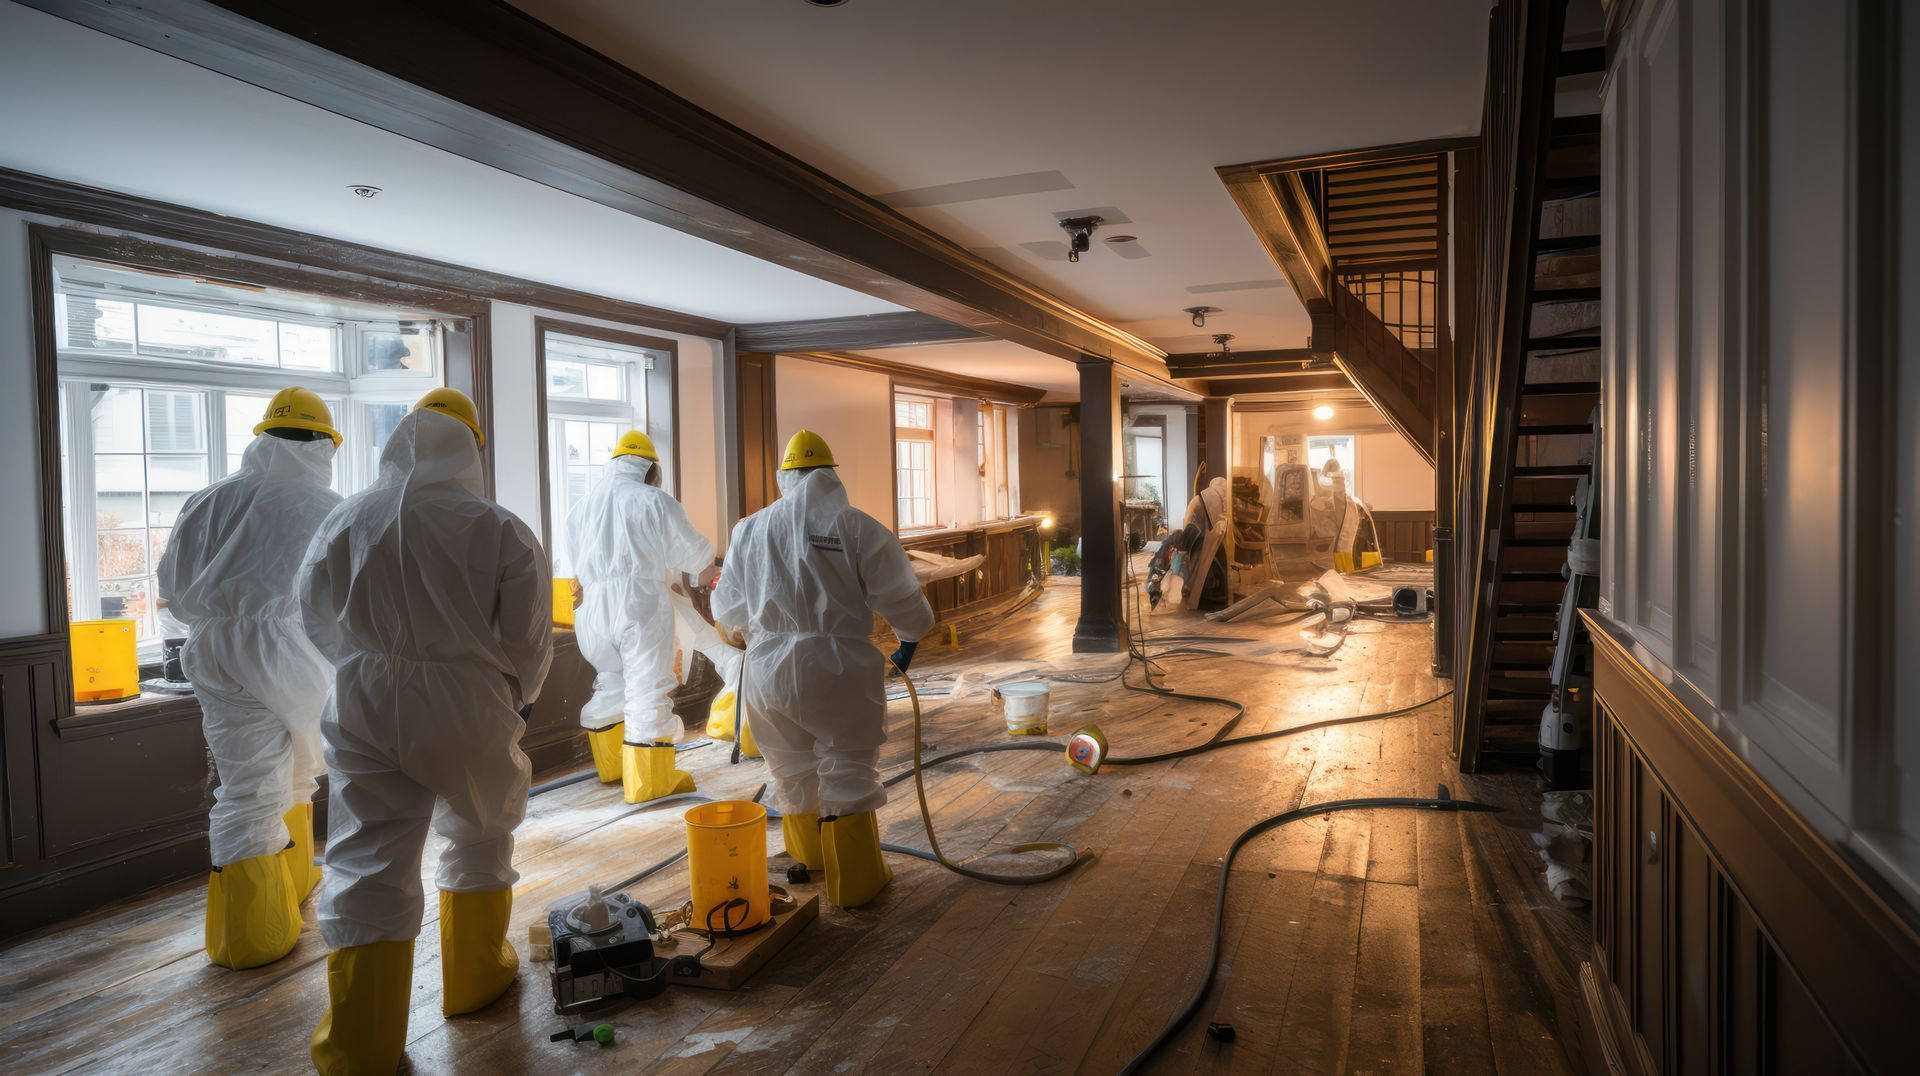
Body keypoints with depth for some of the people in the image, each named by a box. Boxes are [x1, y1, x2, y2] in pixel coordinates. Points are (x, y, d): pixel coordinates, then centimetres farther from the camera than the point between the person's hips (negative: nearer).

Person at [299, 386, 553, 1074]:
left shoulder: (344, 522, 0)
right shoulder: (499, 530, -10)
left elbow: (316, 619, 11)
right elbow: (529, 637, -7)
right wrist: (512, 694, 14)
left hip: (364, 710, 2)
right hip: (469, 710, -1)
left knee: (366, 864, 6)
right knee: (482, 837, 22)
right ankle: (474, 974, 38)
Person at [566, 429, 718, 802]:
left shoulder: (582, 508, 18)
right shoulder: (654, 500, 1)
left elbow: (580, 560, 17)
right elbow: (697, 556, 2)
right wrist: (700, 579, 26)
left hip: (592, 605, 6)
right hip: (641, 600, -6)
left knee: (612, 682, 21)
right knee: (647, 690, -4)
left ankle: (612, 766, 32)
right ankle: (647, 781, -3)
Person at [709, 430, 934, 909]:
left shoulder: (749, 529, 5)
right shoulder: (859, 528, -7)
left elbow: (726, 608, 13)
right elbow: (901, 600, -7)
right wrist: (910, 638, 15)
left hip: (769, 668, 4)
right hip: (838, 667, -3)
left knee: (793, 769, 20)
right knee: (847, 771, 8)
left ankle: (808, 858, 38)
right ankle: (855, 881, 14)